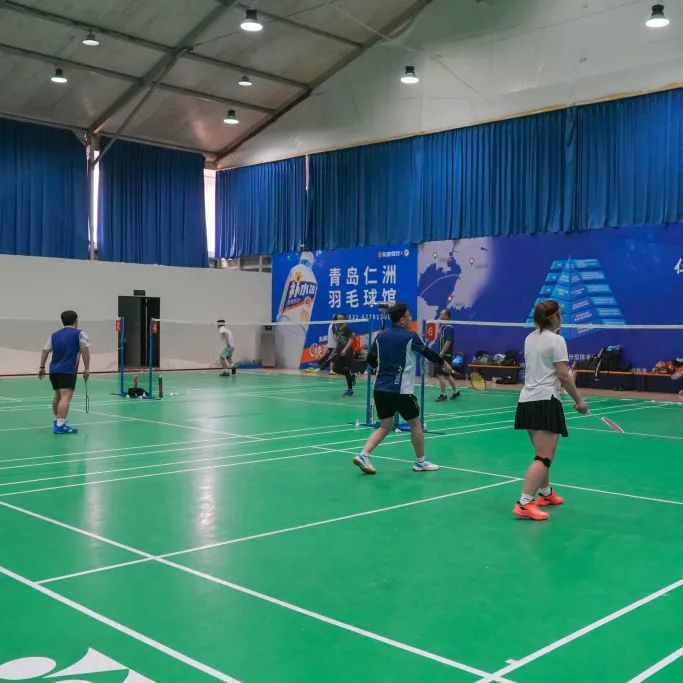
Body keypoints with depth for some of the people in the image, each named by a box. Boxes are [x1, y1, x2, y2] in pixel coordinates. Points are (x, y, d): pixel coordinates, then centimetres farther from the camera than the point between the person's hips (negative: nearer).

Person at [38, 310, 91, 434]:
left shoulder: (54, 335, 16)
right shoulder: (79, 334, 1)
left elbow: (45, 351, 15)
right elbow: (85, 351, -7)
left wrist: (42, 367, 22)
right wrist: (86, 368, -4)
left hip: (54, 370, 7)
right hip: (68, 371, -7)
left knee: (58, 395, 24)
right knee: (66, 397, -15)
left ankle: (57, 420, 38)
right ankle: (60, 425, -27)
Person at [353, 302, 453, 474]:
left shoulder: (381, 336, 7)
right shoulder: (410, 337, -8)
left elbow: (370, 359, 13)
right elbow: (428, 353, 3)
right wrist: (444, 363, 20)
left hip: (380, 388, 6)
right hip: (401, 391, -6)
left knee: (385, 426, 15)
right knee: (415, 424, 12)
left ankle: (363, 455, -1)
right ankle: (420, 461, 22)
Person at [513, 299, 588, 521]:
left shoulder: (529, 338, 12)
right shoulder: (556, 340, -9)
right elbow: (563, 375, -13)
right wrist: (579, 401, -5)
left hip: (526, 401, 9)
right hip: (545, 402, -8)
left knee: (543, 453, 22)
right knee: (544, 457, -9)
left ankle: (546, 494, 34)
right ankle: (524, 504, -16)